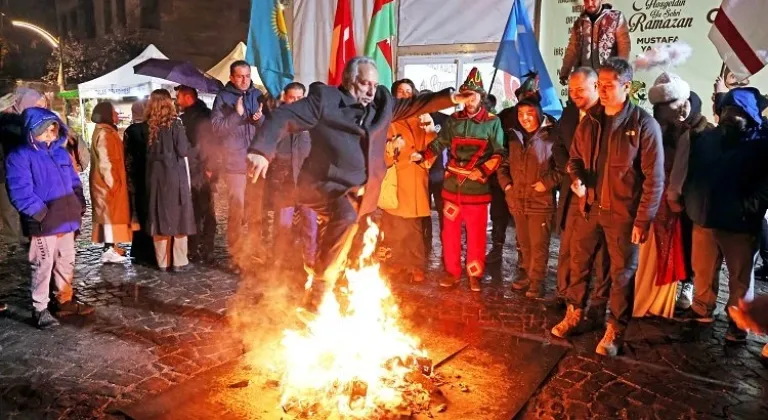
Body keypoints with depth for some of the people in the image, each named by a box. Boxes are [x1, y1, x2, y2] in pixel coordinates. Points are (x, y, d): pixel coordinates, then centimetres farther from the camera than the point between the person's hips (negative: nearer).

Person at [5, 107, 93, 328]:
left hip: (66, 219, 7)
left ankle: (65, 300, 31)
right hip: (43, 223, -7)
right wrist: (40, 212, -20)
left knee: (66, 262, 17)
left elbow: (74, 181, 19)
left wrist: (79, 204, 6)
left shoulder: (60, 152, 13)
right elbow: (20, 191, -16)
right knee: (43, 265, 0)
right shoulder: (20, 156, -8)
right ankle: (40, 309, 12)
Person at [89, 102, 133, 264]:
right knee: (110, 213, -8)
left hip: (111, 181, 10)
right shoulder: (104, 133, -16)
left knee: (112, 213, 14)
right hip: (108, 182, -10)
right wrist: (112, 182, -19)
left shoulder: (107, 131, 16)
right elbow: (105, 162, -21)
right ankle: (109, 250, -7)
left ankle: (111, 246, 22)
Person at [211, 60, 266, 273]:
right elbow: (216, 127, -9)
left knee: (256, 211, 11)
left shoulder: (258, 95, 11)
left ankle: (255, 253, 24)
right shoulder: (223, 97, 1)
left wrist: (261, 119, -11)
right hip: (235, 163, -4)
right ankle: (237, 257, 3)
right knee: (237, 211, -7)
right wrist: (237, 114, -18)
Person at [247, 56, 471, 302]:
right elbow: (284, 116, -12)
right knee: (346, 216, -35)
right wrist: (262, 150, -26)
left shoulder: (382, 103, 11)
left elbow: (416, 104, 20)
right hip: (326, 184, -6)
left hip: (359, 191, 7)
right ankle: (320, 287, -20)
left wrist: (451, 98, 10)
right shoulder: (324, 98, -7)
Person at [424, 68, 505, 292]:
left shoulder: (492, 122, 0)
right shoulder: (454, 120, 9)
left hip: (477, 186, -3)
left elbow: (499, 153, -2)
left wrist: (482, 171, -14)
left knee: (476, 233, 4)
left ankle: (475, 274, 18)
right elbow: (439, 144, 7)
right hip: (452, 183, 3)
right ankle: (452, 271, 22)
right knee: (450, 230, 9)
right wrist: (422, 156, -10)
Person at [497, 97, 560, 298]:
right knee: (524, 243, 16)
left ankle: (537, 281, 12)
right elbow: (504, 164, 20)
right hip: (518, 201, 6)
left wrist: (547, 182, -18)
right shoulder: (515, 138, 11)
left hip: (541, 202, -6)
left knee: (538, 245, 1)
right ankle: (528, 275, 30)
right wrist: (506, 183, 6)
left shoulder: (550, 137, -8)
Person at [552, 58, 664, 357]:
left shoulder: (644, 124, -12)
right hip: (590, 207, 5)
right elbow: (575, 157, 15)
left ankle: (615, 331, 21)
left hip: (623, 212, -5)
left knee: (622, 272, 7)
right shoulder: (589, 121, 4)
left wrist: (643, 219, -14)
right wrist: (576, 178, -8)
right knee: (579, 262, 14)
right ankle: (574, 313, 33)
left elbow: (654, 177, -11)